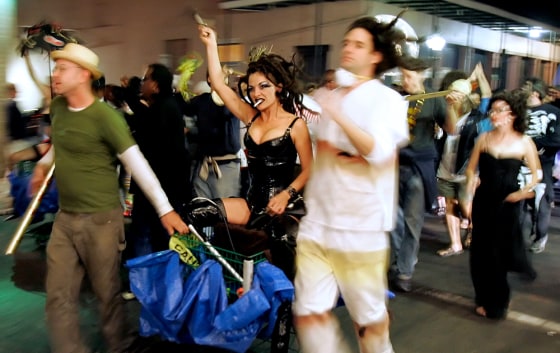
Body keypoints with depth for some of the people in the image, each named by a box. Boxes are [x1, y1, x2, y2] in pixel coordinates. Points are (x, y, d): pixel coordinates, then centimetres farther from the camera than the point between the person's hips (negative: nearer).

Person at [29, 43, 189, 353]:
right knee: (59, 297, 8)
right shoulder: (57, 107, 6)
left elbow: (137, 163, -19)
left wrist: (165, 209, -22)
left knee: (108, 294, 9)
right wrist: (44, 163, 18)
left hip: (100, 218, -6)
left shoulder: (104, 116, -17)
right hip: (64, 217, 7)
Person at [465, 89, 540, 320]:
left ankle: (496, 303, 27)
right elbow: (471, 168, 6)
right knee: (481, 252, 6)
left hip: (507, 204, -2)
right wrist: (471, 180, -15)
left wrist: (525, 191, -16)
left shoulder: (524, 142, -6)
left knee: (500, 253, 5)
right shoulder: (484, 138, 1)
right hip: (483, 202, 2)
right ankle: (485, 299, 25)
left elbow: (537, 174, 1)